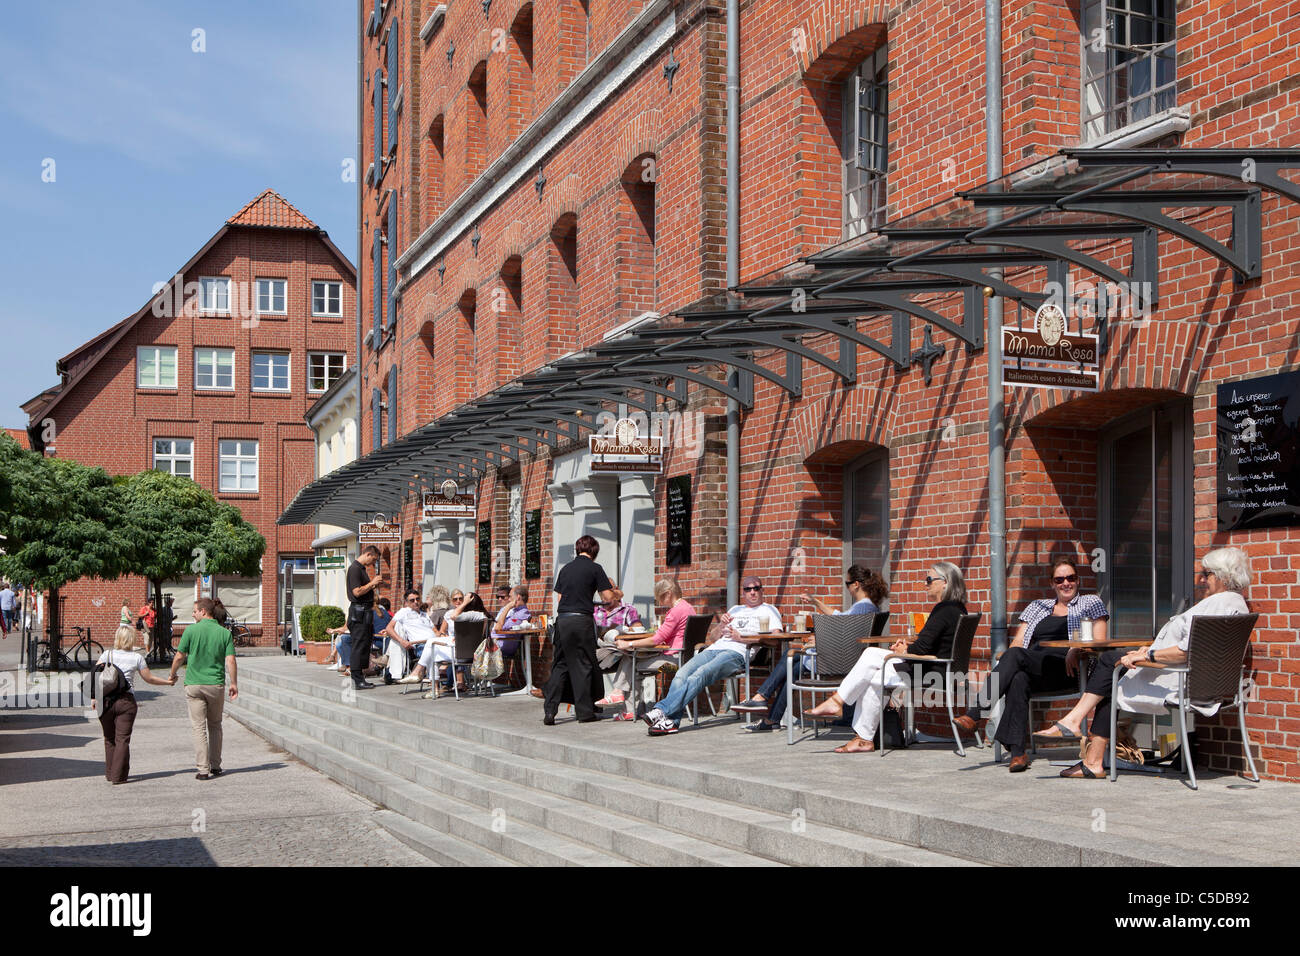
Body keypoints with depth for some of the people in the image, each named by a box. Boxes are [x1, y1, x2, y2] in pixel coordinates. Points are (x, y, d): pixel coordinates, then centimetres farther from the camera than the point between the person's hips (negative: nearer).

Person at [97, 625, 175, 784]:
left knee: (109, 739, 14)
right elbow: (149, 678, 10)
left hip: (106, 700, 2)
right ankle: (118, 776, -4)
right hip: (126, 700, -2)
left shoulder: (107, 654, 4)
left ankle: (109, 774, 20)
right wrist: (167, 682, 24)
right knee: (122, 739, 1)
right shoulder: (136, 658, 2)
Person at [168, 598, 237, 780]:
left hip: (194, 684, -2)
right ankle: (216, 766, 18)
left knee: (199, 727, 1)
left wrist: (172, 676, 16)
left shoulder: (191, 630, -6)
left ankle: (203, 769, -4)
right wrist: (234, 684, 3)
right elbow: (230, 661, -5)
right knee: (215, 726, 16)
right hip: (216, 684, 2)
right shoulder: (224, 633, -1)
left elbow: (179, 657, 0)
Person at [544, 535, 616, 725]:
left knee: (560, 664, 10)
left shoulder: (565, 569, 13)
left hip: (562, 619, 5)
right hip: (581, 620, -5)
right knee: (583, 665, 3)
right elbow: (608, 597, -4)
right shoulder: (594, 568, -3)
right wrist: (611, 587, 17)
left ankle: (549, 709, 2)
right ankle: (584, 712, 7)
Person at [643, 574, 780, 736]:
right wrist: (721, 625, 8)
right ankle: (670, 722, -36)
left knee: (699, 675, -32)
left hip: (737, 652, -6)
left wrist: (741, 638, -7)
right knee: (681, 675, -24)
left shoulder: (768, 610, 16)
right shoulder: (735, 610, 34)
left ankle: (661, 710, -42)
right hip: (714, 649, 6)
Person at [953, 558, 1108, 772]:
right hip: (1033, 670, 4)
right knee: (1018, 680, -36)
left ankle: (974, 714, -41)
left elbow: (1099, 641, 5)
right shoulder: (1038, 606, 29)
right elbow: (1018, 640, 19)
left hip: (1067, 670, -3)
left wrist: (1076, 651, -16)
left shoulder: (1091, 603, 19)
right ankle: (1017, 752, -43)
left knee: (1015, 655, -31)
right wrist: (1009, 656, -5)